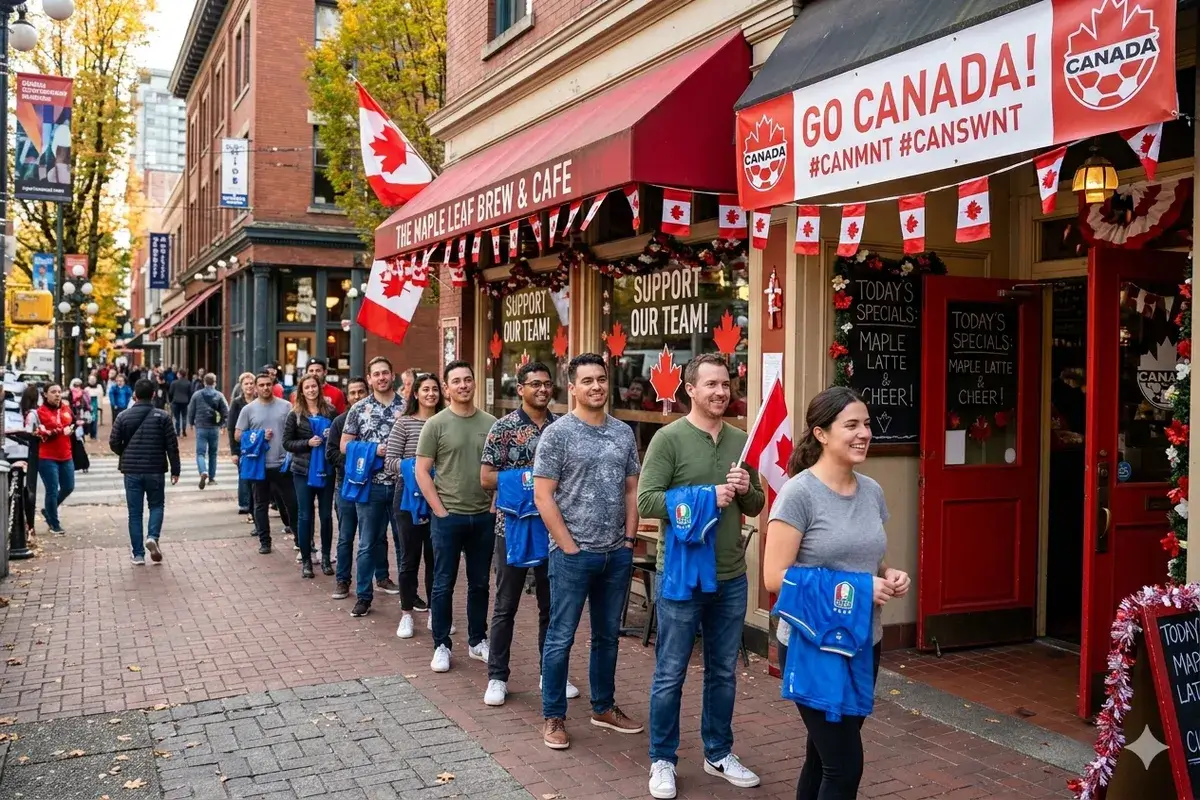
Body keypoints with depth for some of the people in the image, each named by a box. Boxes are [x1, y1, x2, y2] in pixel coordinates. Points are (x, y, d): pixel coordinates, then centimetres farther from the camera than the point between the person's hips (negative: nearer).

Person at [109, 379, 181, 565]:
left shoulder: (123, 416, -1)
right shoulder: (162, 416, -4)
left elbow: (114, 443, -1)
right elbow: (172, 445, -5)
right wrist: (175, 470, 4)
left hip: (131, 471, 1)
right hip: (155, 470, -1)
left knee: (135, 513, 7)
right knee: (156, 505, 17)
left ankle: (138, 555, 8)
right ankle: (152, 537, -8)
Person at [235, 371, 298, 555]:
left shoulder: (285, 406, 3)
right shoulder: (248, 409, 3)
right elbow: (238, 435, 4)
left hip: (282, 464, 0)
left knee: (292, 502, 4)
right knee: (261, 504, 9)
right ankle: (264, 541, 19)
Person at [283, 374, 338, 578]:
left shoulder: (330, 411, 2)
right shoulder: (295, 415, -1)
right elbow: (287, 443, -1)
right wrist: (307, 443, -15)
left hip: (326, 470, 1)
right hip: (303, 471, -1)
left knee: (326, 515, 8)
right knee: (305, 516, 4)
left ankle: (326, 558, 21)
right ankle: (306, 560, 14)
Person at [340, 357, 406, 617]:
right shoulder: (359, 408, 2)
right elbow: (345, 445, 3)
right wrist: (374, 450, -10)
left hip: (402, 485, 0)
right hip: (371, 485, 0)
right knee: (368, 544, 7)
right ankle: (363, 595, 17)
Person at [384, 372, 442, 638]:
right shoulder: (404, 423, -4)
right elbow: (390, 461, -6)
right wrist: (413, 467, -21)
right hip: (409, 495, -2)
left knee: (434, 556, 10)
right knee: (411, 556, 6)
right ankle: (407, 614, 19)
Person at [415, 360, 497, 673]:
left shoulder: (490, 424, 3)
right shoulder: (436, 424, -5)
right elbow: (422, 472, -5)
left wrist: (495, 505, 0)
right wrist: (440, 510, -9)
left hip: (483, 516, 3)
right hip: (448, 517, -3)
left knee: (480, 584, 13)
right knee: (443, 585, 6)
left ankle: (477, 641, 27)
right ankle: (441, 646, 18)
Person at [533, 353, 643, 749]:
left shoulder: (623, 432, 7)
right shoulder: (557, 433, -7)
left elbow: (631, 490, 13)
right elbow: (543, 497, -9)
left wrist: (628, 540, 4)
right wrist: (570, 548, -11)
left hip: (617, 554, 5)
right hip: (573, 554, -5)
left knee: (607, 635, 16)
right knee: (560, 638, 4)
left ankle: (604, 707, 31)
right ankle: (554, 717, 18)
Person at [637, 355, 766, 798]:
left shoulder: (742, 441, 6)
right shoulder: (669, 437, -9)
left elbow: (757, 506, 12)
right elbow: (646, 501, -16)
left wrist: (746, 490, -10)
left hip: (731, 577, 5)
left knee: (723, 673, 17)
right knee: (670, 674, 7)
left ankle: (719, 754, 33)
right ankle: (662, 761, 23)